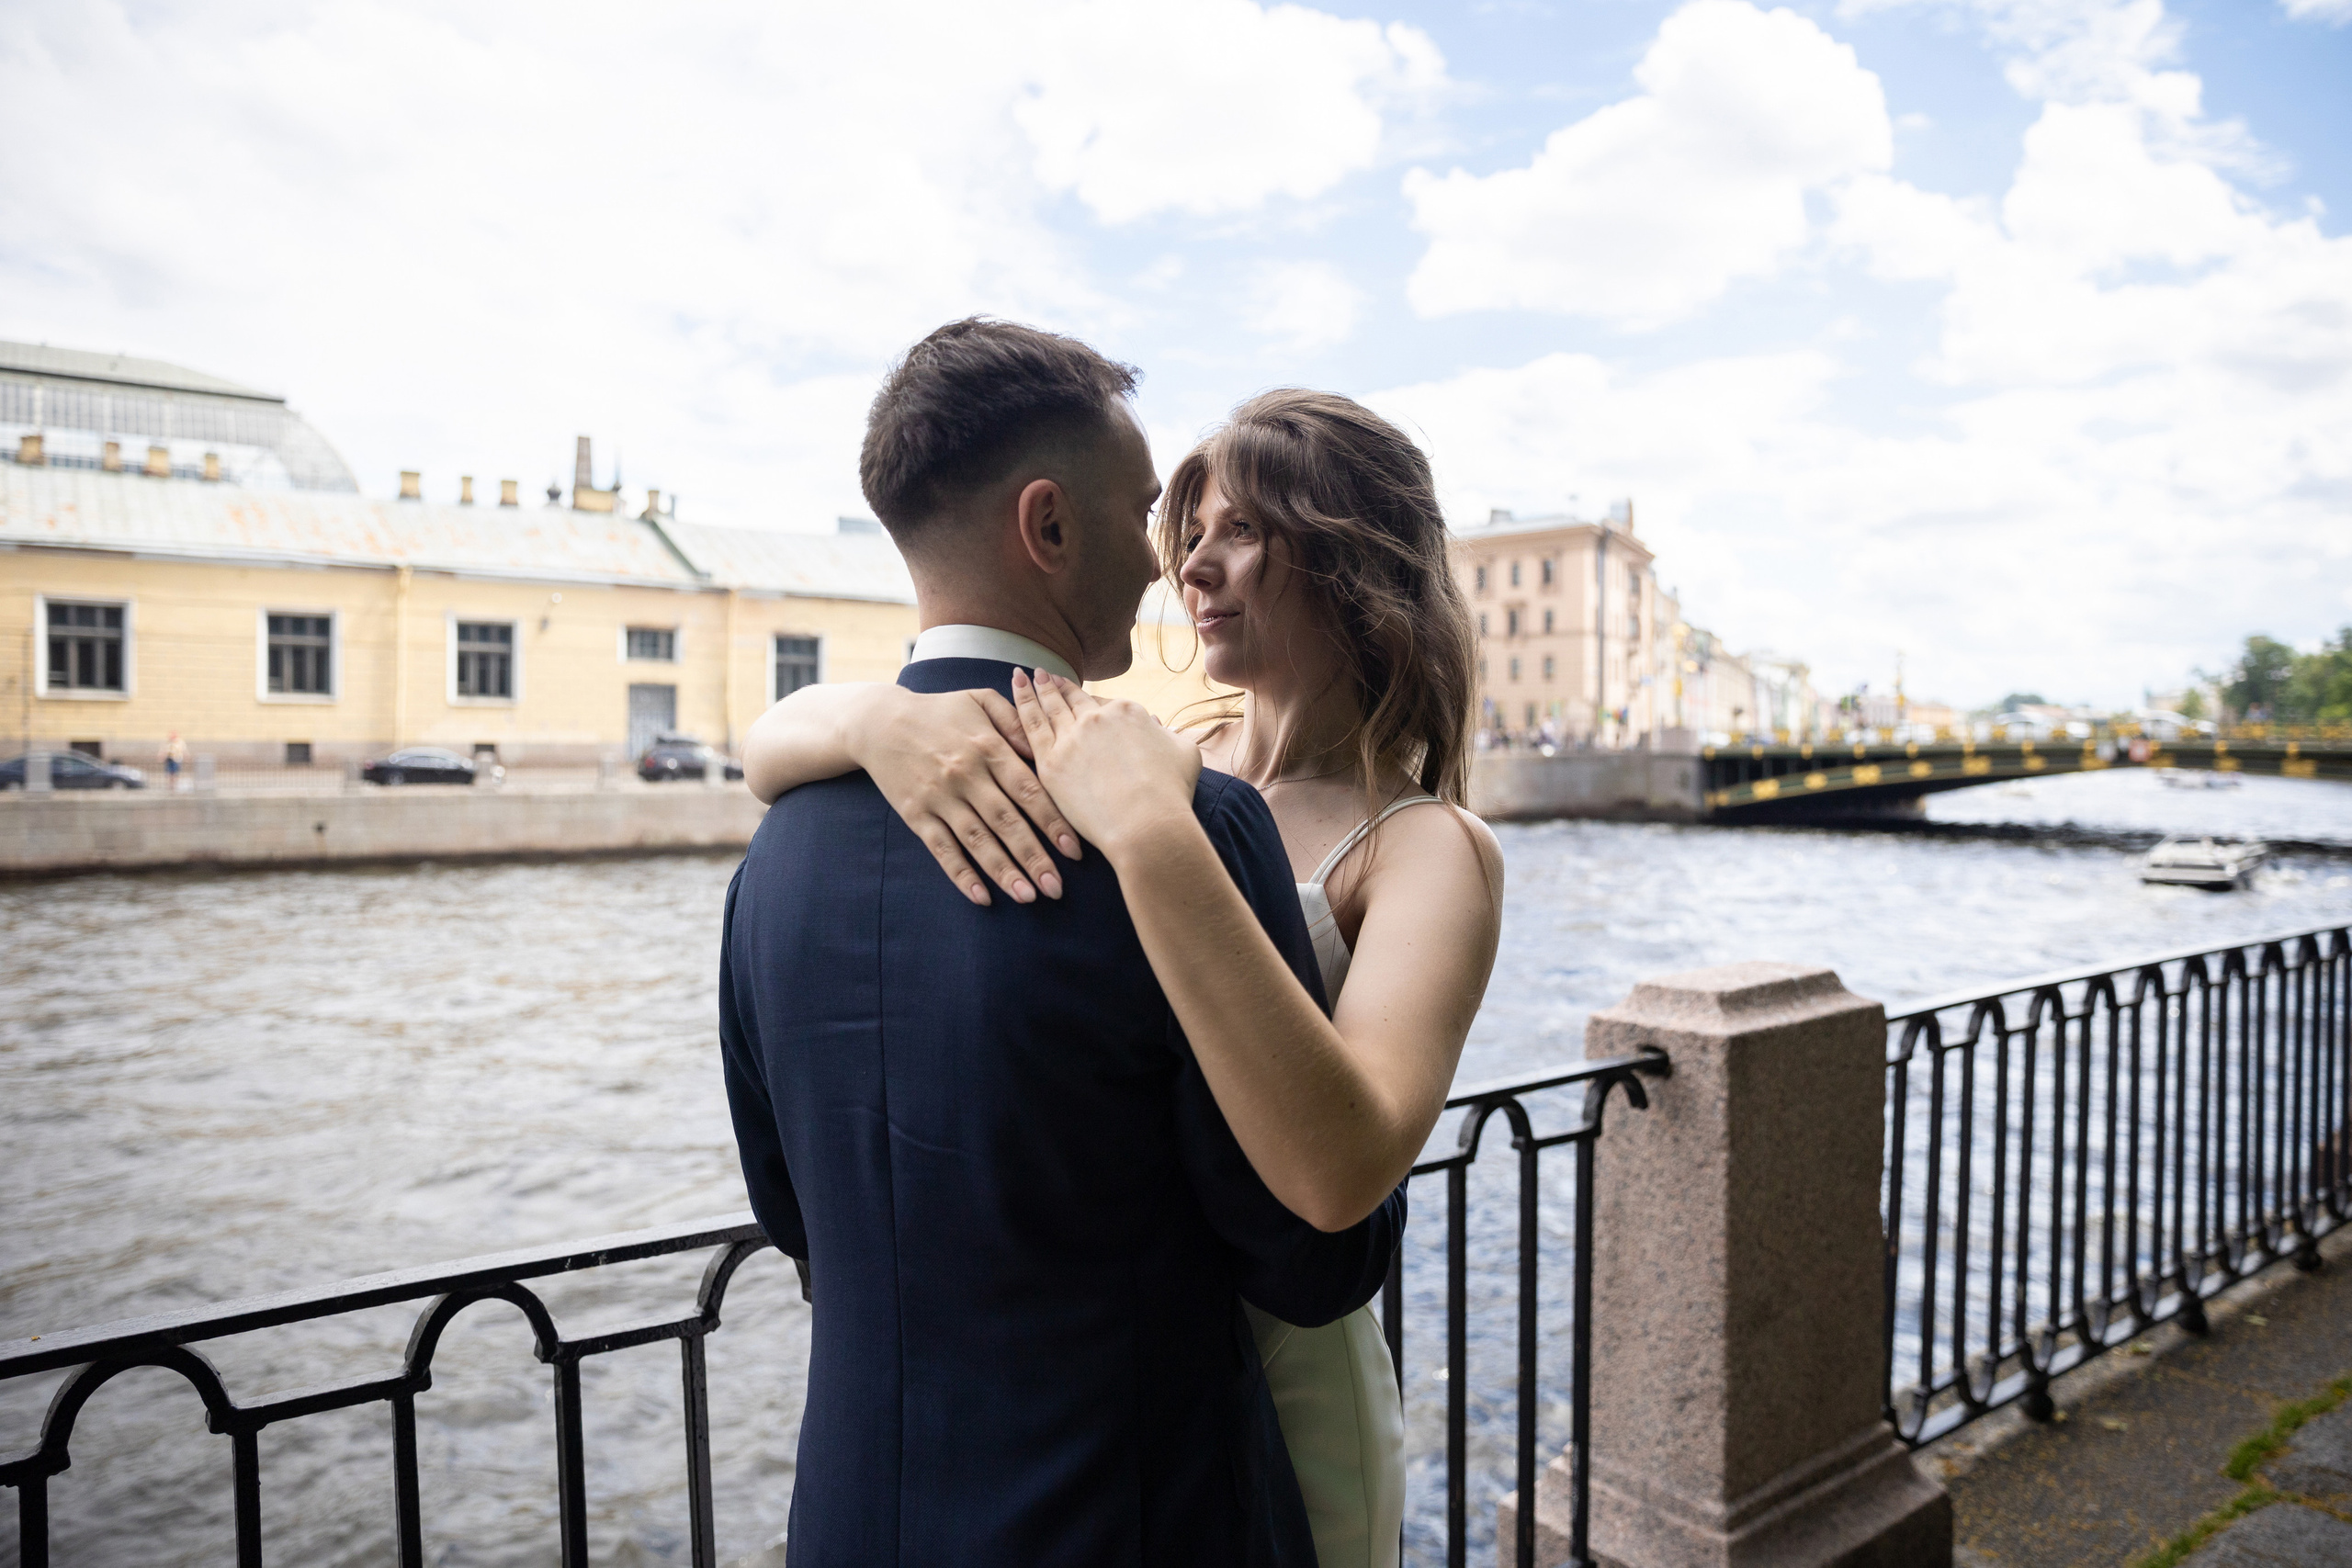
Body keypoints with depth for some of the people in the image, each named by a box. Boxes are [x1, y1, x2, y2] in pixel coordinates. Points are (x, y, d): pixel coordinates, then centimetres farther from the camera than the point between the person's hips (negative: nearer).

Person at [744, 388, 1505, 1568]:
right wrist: (875, 718, -28)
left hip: (1272, 1390, -4)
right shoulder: (1137, 762, -4)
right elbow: (770, 748, -6)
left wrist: (1153, 839, -38)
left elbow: (1341, 1175, -34)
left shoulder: (1426, 849, -17)